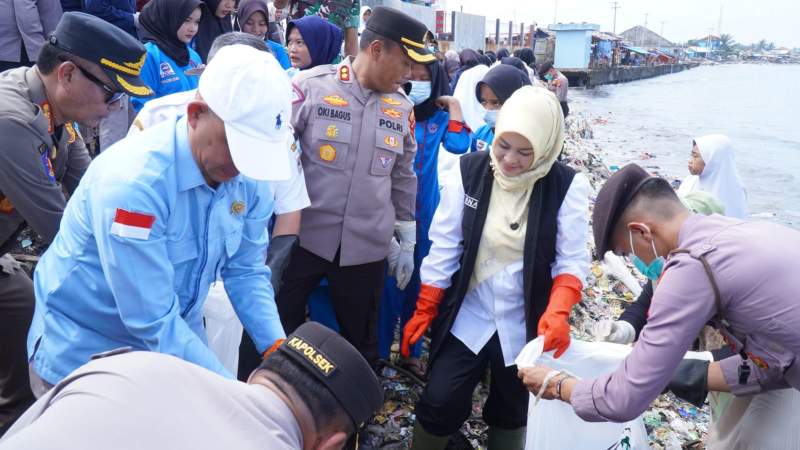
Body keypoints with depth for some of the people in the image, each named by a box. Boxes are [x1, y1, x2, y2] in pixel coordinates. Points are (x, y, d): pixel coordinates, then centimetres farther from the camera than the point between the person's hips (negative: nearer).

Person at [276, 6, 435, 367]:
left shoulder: (402, 109, 5)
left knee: (361, 341, 17)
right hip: (303, 237, -3)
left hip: (366, 247, 3)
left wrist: (407, 241, 17)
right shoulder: (310, 86, -9)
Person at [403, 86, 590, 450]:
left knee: (511, 413, 17)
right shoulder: (468, 171, -10)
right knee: (440, 404, 1)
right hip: (466, 317, 0)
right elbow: (444, 246, -5)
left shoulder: (567, 186, -13)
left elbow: (572, 260, -11)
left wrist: (558, 311, -29)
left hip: (527, 325, 0)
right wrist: (424, 310, -3)